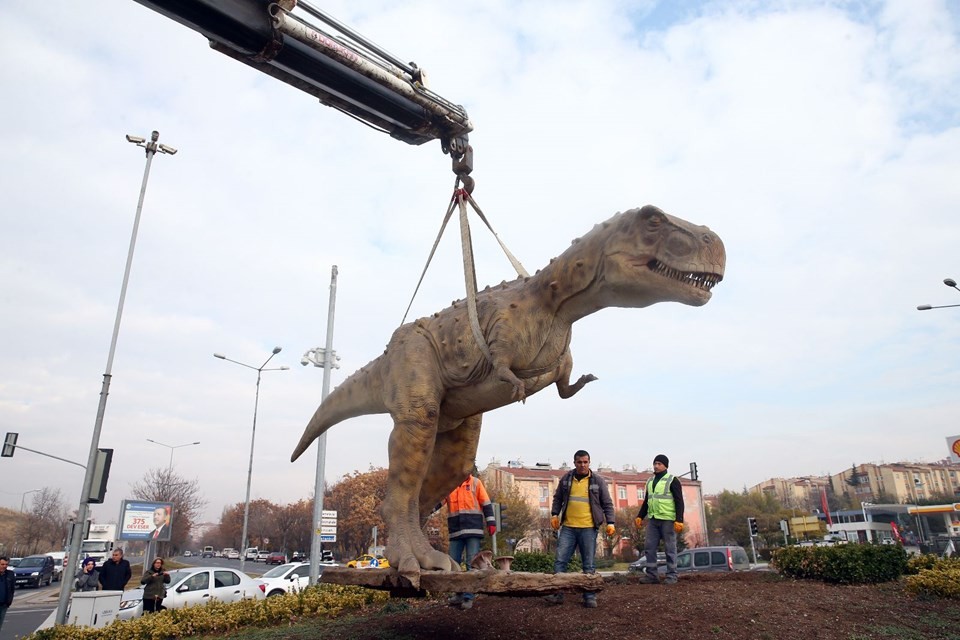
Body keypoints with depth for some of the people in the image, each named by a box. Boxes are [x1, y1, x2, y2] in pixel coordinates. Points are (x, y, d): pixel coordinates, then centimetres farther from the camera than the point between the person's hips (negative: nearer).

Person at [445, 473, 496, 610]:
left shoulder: (475, 482, 3)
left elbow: (486, 503, 2)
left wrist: (491, 522, -5)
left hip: (474, 530, -3)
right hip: (456, 531, 3)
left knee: (472, 563, -3)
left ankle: (468, 597, 5)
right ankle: (459, 594, 21)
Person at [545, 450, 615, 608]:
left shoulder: (598, 481, 2)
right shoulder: (566, 478, 7)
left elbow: (607, 504, 5)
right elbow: (558, 498, 16)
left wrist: (611, 522, -5)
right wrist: (554, 514, 4)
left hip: (588, 528, -2)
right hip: (568, 527, 2)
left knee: (589, 565, 4)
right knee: (560, 560, 0)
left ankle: (590, 597, 14)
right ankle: (558, 594, 9)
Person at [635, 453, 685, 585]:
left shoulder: (672, 480, -2)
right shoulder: (650, 481, 17)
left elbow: (679, 501, -7)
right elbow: (646, 501, 23)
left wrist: (679, 520, -16)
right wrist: (640, 516, 14)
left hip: (667, 520, -6)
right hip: (652, 520, 6)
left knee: (670, 548, 0)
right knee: (649, 547, 3)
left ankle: (671, 576, 9)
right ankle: (651, 575, 10)